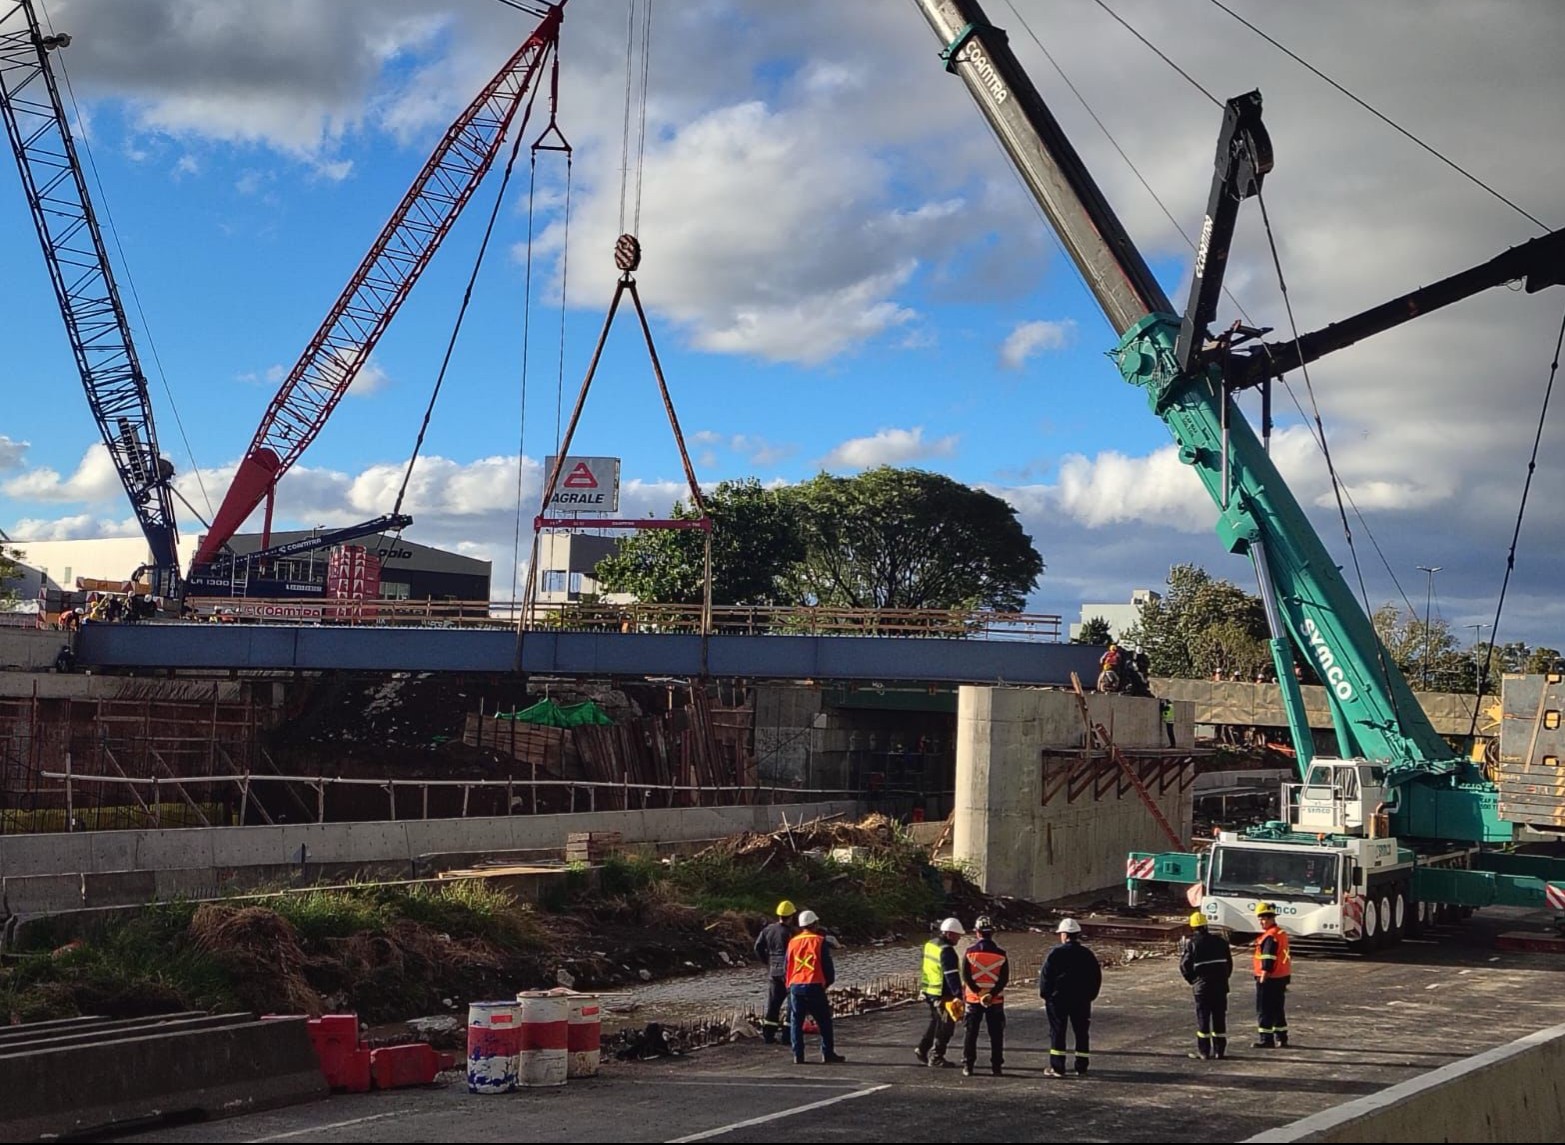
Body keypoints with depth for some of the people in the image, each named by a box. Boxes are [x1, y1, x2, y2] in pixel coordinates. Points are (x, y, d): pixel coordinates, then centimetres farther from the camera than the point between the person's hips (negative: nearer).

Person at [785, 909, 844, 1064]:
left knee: (796, 1022, 8)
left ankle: (798, 1055, 3)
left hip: (795, 986, 3)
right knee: (824, 1021, 8)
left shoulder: (792, 942, 8)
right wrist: (829, 981, 15)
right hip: (815, 986, -3)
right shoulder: (820, 941, -3)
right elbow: (827, 965, -2)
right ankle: (828, 1054, 8)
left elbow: (788, 966, 13)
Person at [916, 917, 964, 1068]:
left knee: (935, 1022, 23)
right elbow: (952, 976, -25)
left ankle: (922, 1050, 26)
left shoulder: (930, 944, 9)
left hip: (929, 992, 9)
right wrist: (958, 995, -27)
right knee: (946, 1026, 3)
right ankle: (936, 1057, 8)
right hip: (943, 995, -9)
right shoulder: (946, 951, -21)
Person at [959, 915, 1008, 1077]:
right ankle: (996, 1066, 8)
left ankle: (968, 1066, 7)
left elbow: (965, 976, -9)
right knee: (996, 1033, 9)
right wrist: (992, 994, -12)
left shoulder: (970, 952, -5)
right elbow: (1004, 978, -8)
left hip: (973, 998, 0)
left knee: (970, 1033, 8)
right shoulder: (1000, 953, -3)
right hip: (996, 1000, 0)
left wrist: (979, 992, -10)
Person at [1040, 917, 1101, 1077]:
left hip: (1058, 998, -3)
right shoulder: (1087, 955, 3)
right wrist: (1090, 995, 18)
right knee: (1081, 1033, 10)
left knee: (1057, 1032, 3)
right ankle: (1081, 1068, 10)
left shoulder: (1056, 953, -10)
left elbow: (1045, 975, -9)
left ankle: (1057, 1068, 1)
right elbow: (1096, 977, 8)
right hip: (1082, 1000, 3)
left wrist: (1045, 994, 4)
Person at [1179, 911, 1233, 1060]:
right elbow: (1229, 963, 11)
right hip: (1221, 985, 4)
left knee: (1203, 1018, 2)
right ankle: (1220, 1051, 12)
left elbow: (1184, 966, -6)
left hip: (1202, 986, -4)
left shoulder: (1191, 943, -6)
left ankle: (1204, 1051, 2)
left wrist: (1192, 981, 10)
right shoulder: (1220, 941, 6)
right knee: (1219, 1018, 10)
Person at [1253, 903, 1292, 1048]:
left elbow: (1268, 961, -22)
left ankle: (1265, 1039, -2)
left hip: (1270, 979, -10)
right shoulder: (1282, 933, 14)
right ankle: (1281, 1038, 20)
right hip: (1282, 978, 10)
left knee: (1264, 1010, -3)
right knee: (1278, 1010, 15)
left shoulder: (1270, 936, -17)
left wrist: (1262, 979, -19)